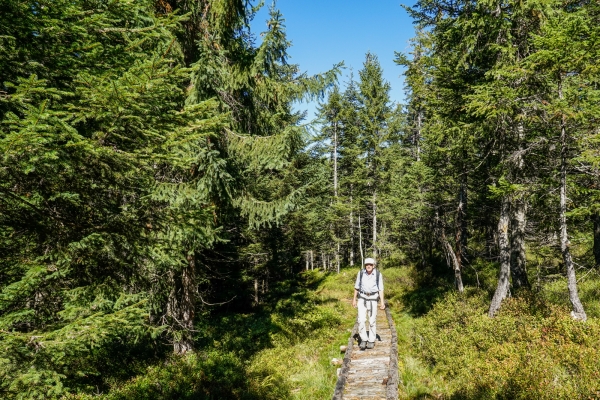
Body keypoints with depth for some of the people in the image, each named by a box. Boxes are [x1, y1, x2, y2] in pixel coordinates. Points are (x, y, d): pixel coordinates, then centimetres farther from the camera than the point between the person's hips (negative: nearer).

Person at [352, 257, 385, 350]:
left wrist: (382, 302, -13)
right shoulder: (361, 273, -4)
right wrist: (354, 299, 5)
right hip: (362, 298, 1)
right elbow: (357, 286, 4)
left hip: (373, 299, -1)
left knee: (372, 321, 4)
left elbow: (380, 289, -5)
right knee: (361, 320, -11)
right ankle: (364, 340, 2)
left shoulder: (378, 274, -7)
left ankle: (371, 341, 20)